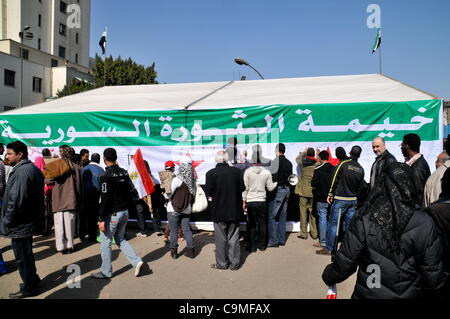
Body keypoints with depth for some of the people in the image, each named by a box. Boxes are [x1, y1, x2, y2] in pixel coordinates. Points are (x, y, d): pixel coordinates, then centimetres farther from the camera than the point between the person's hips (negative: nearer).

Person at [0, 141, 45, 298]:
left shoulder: (21, 171, -21)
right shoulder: (33, 168, 11)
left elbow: (16, 200, -26)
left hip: (20, 223, -10)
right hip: (30, 220, 10)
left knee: (22, 256, 4)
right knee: (26, 254, 23)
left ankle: (29, 288, 17)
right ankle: (32, 278, 37)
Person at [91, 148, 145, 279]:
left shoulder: (106, 176, -17)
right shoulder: (124, 172, 5)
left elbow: (105, 199, -20)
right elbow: (132, 192, 8)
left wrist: (101, 219, -16)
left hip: (112, 214, -7)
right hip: (125, 212, 7)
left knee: (106, 241, 8)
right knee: (120, 239, 20)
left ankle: (106, 272, 18)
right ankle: (136, 261, 10)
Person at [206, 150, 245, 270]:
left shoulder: (211, 173, -14)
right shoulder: (236, 171, -6)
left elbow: (208, 192, -11)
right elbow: (242, 188, 1)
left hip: (219, 211, -2)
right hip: (235, 210, 3)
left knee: (221, 239, 10)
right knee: (233, 238, 13)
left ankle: (222, 263, 19)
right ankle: (234, 263, 21)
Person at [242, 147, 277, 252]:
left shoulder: (248, 171, -8)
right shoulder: (267, 172, -4)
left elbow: (245, 188, -5)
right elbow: (270, 188, 3)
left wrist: (244, 201, 3)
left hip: (251, 201, -1)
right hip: (262, 201, 1)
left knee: (252, 224, 7)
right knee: (262, 223, 12)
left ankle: (252, 246, 13)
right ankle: (262, 245, 21)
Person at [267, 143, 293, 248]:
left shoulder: (276, 160, -10)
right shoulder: (289, 163, 10)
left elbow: (273, 176, -15)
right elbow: (290, 176, 13)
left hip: (279, 189, -8)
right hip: (287, 189, 8)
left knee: (271, 215, -3)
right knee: (282, 215, 13)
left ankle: (273, 241, -3)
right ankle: (281, 239, 18)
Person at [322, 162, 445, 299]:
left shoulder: (364, 220, -20)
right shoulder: (425, 223, -15)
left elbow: (345, 262, -13)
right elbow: (433, 272, -8)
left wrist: (328, 276, 5)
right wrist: (432, 293, 11)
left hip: (368, 293, -2)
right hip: (411, 294, 2)